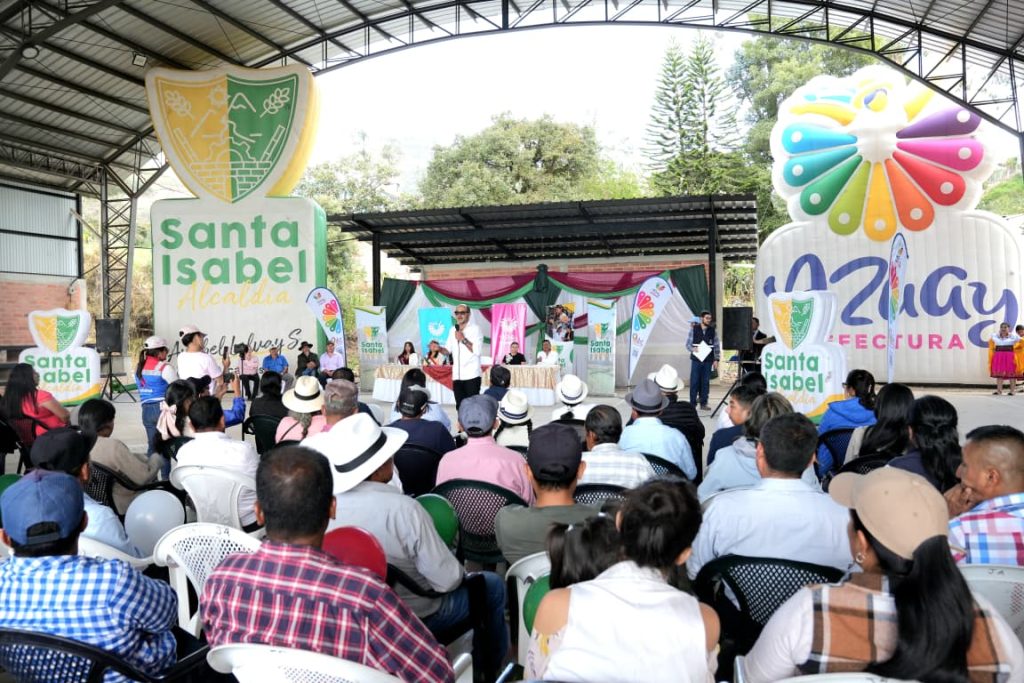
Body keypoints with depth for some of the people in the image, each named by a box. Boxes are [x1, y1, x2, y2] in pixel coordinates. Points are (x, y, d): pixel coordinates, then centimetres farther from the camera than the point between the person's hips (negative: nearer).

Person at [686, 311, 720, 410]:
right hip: (696, 359, -2)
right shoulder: (694, 329, 0)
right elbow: (688, 343, 2)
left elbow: (717, 346, 7)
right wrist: (692, 349, -19)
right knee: (694, 382, -1)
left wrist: (716, 359, 2)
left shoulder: (713, 331, 5)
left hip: (708, 360, 2)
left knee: (705, 382, 4)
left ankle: (704, 403, 12)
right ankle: (692, 403, 6)